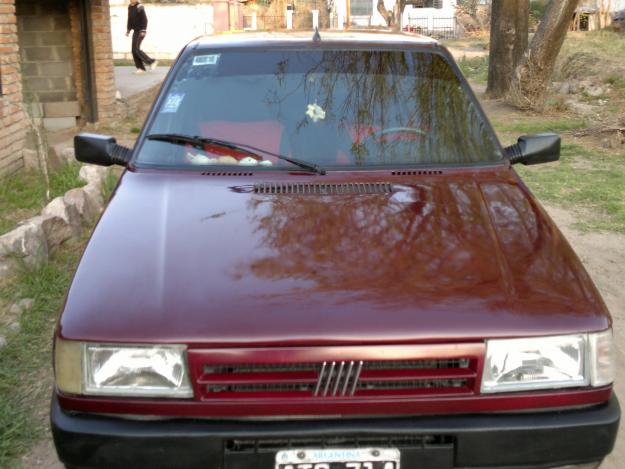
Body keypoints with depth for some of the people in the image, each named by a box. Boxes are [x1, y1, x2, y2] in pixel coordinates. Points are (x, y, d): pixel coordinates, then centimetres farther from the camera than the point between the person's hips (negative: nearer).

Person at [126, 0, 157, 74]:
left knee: (136, 49, -14)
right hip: (135, 31, 8)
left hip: (140, 31, -8)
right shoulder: (130, 7, 11)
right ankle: (141, 68, 7)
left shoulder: (139, 7, -13)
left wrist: (143, 31, -21)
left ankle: (151, 61, -5)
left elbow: (145, 19, -16)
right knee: (134, 50, 3)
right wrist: (128, 30, 17)